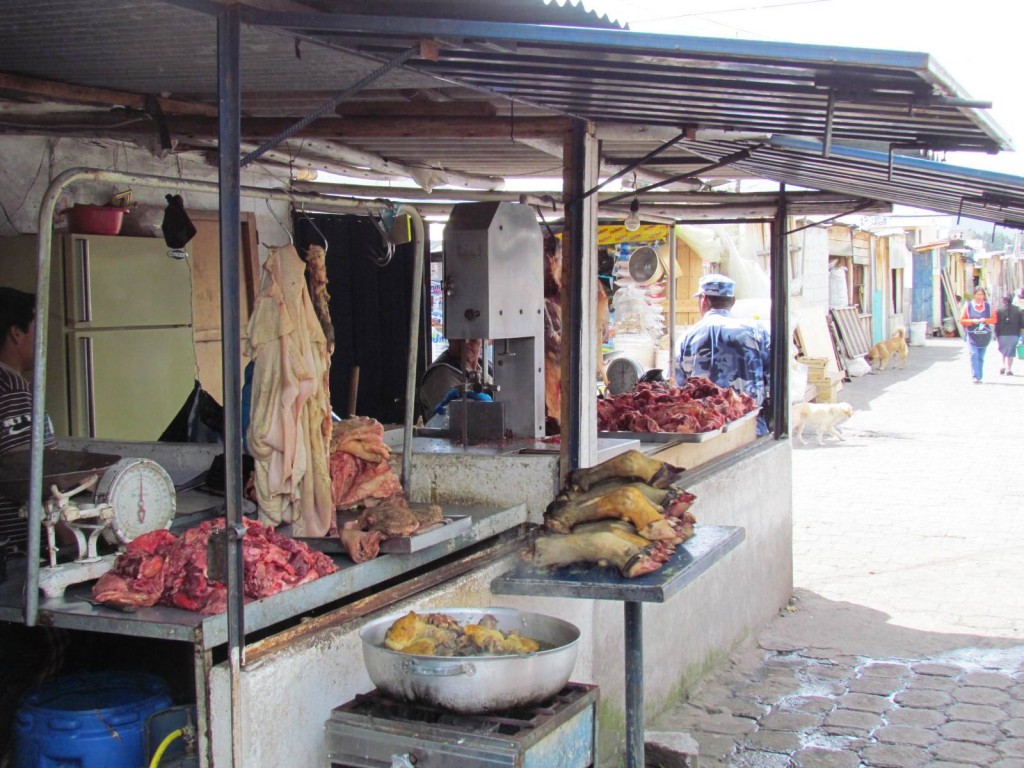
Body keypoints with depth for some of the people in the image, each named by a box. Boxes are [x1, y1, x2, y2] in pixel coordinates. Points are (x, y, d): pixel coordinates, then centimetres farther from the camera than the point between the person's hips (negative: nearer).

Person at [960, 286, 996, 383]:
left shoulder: (988, 306, 7)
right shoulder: (968, 305, 1)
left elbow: (994, 319, 6)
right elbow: (962, 320, 0)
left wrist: (985, 320, -13)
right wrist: (972, 321, -16)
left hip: (984, 335, 2)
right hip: (972, 335, -2)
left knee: (981, 357, 8)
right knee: (974, 355, -16)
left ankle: (979, 376, 18)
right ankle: (975, 376, -18)